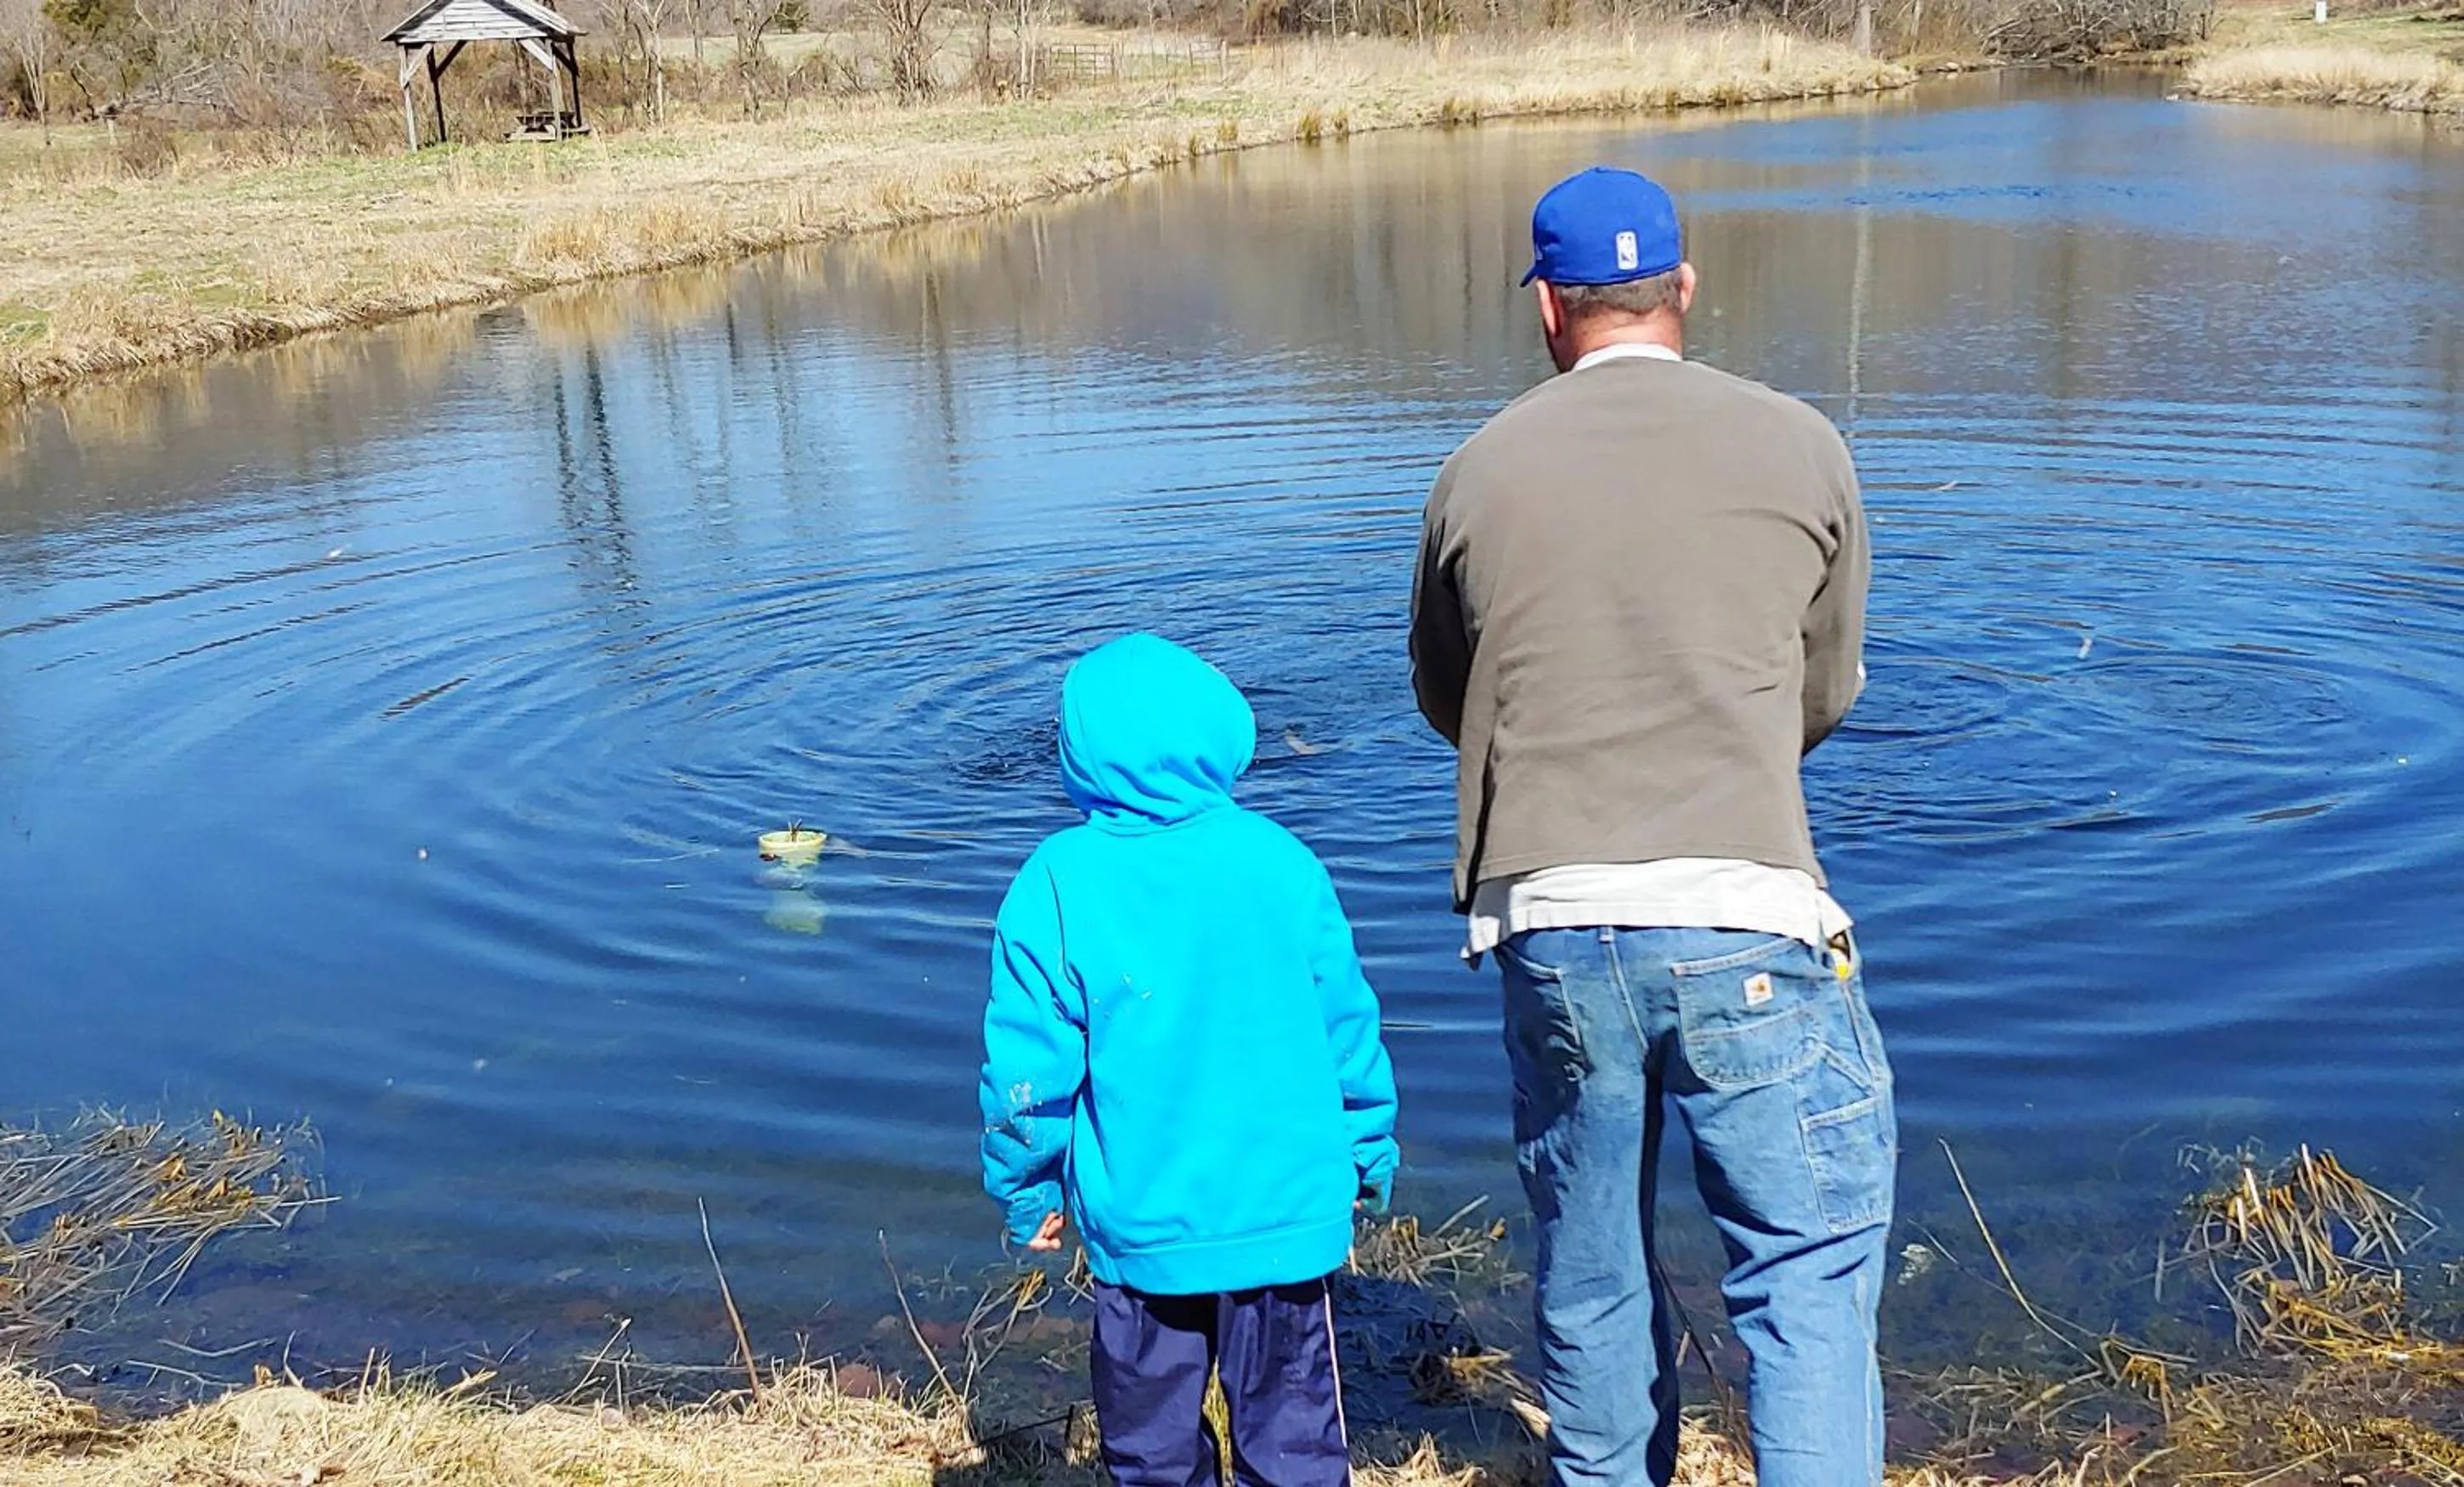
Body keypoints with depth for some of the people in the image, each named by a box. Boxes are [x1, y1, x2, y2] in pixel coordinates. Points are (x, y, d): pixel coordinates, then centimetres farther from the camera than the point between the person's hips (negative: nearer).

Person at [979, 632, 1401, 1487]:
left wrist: (1026, 1191, 7)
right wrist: (1371, 1158, 16)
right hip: (1288, 1215, 1)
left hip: (1141, 1227, -1)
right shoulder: (1282, 862, -5)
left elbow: (1030, 1066, -7)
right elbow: (1348, 1030, 2)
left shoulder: (1059, 881, -10)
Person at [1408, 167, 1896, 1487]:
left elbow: (1443, 700, 18)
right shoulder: (1798, 447, 3)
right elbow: (1826, 694, 13)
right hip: (1743, 926, -2)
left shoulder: (1478, 473, 6)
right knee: (1809, 1273, 5)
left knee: (1591, 1276, 19)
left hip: (1546, 926, 3)